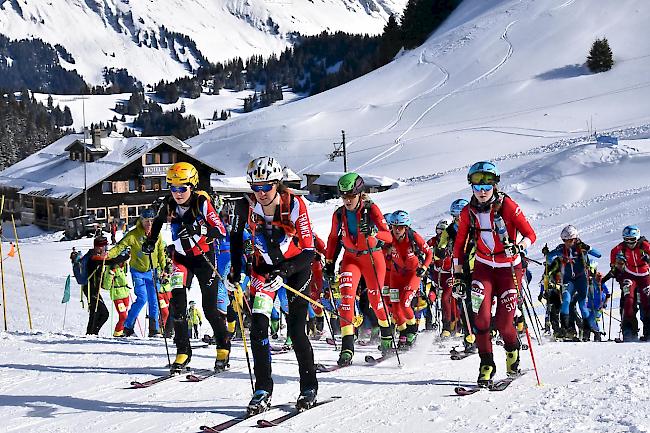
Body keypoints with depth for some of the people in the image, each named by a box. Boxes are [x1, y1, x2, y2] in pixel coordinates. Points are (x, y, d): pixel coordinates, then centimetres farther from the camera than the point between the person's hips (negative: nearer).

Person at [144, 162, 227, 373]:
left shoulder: (202, 202, -21)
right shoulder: (169, 205, -8)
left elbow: (220, 230, -26)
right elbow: (159, 220, 15)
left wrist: (197, 230, -40)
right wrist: (150, 241, 5)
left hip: (204, 257, -3)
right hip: (181, 257, 3)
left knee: (209, 307, -1)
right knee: (177, 302, -12)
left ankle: (223, 347, 19)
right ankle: (183, 351, -4)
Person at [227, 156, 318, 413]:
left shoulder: (294, 205, -25)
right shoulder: (245, 206, -17)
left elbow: (308, 251, -21)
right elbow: (236, 236, 5)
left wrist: (284, 271, -33)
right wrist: (236, 269, -2)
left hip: (296, 266, -3)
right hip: (265, 266, 3)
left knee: (295, 330, -7)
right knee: (258, 327, -11)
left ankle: (309, 387, 11)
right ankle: (263, 391, -3)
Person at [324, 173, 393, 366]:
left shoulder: (371, 209, -16)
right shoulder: (339, 215, -5)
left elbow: (388, 236, -22)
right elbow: (333, 238, 13)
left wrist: (373, 232, -41)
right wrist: (329, 262, 11)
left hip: (373, 257, -2)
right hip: (351, 258, 2)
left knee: (375, 299, 6)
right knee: (347, 295, -19)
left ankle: (387, 334, 37)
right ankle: (347, 346, -24)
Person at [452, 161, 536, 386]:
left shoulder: (507, 205, -13)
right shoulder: (468, 212, -2)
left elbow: (530, 234, -12)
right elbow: (459, 245, 8)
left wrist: (518, 246, -33)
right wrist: (458, 275, 6)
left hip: (509, 268, -2)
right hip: (483, 268, 3)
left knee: (504, 323, -6)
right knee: (481, 317, -15)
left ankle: (512, 349, 27)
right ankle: (486, 365, -3)